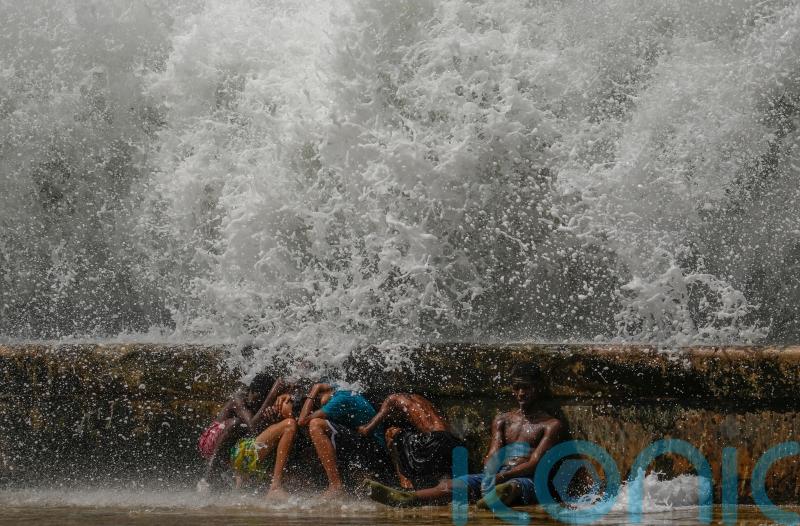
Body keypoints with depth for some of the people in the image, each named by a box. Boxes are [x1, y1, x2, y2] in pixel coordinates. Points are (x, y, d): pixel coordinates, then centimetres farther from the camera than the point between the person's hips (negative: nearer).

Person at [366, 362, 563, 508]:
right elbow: (492, 455, 8)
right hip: (497, 477, 5)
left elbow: (535, 463, -7)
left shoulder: (551, 425, 8)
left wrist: (502, 476, -23)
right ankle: (403, 498, -52)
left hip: (527, 480, -5)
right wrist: (490, 476, -17)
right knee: (450, 486, -25)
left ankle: (501, 495, -83)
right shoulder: (502, 421, 25)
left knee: (513, 486, -44)